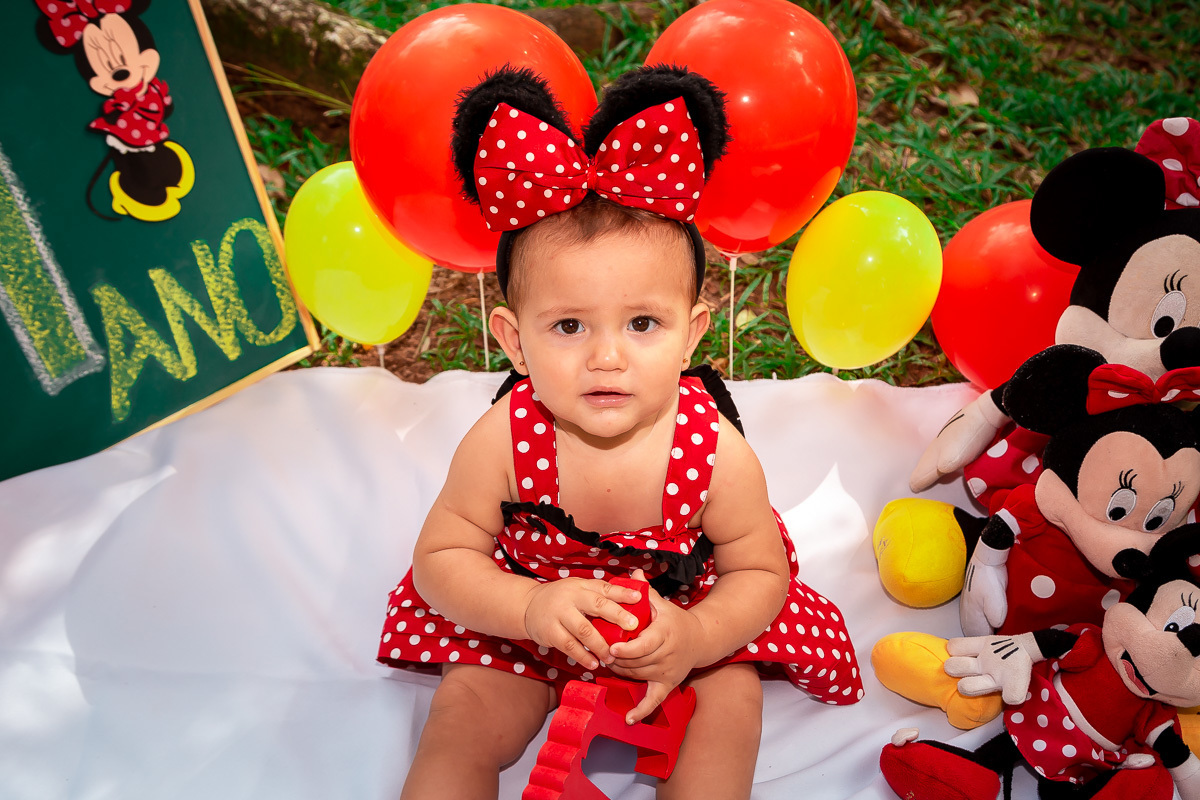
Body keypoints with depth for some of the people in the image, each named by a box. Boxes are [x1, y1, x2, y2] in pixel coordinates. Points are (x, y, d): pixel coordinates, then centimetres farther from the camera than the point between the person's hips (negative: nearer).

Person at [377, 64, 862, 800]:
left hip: (682, 615, 1)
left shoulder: (718, 454, -29)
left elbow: (761, 572, -14)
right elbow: (441, 559, -17)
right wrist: (530, 607, -35)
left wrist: (693, 639, -34)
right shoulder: (502, 441, -28)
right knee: (462, 720, -9)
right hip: (528, 614, 0)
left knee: (733, 702, -14)